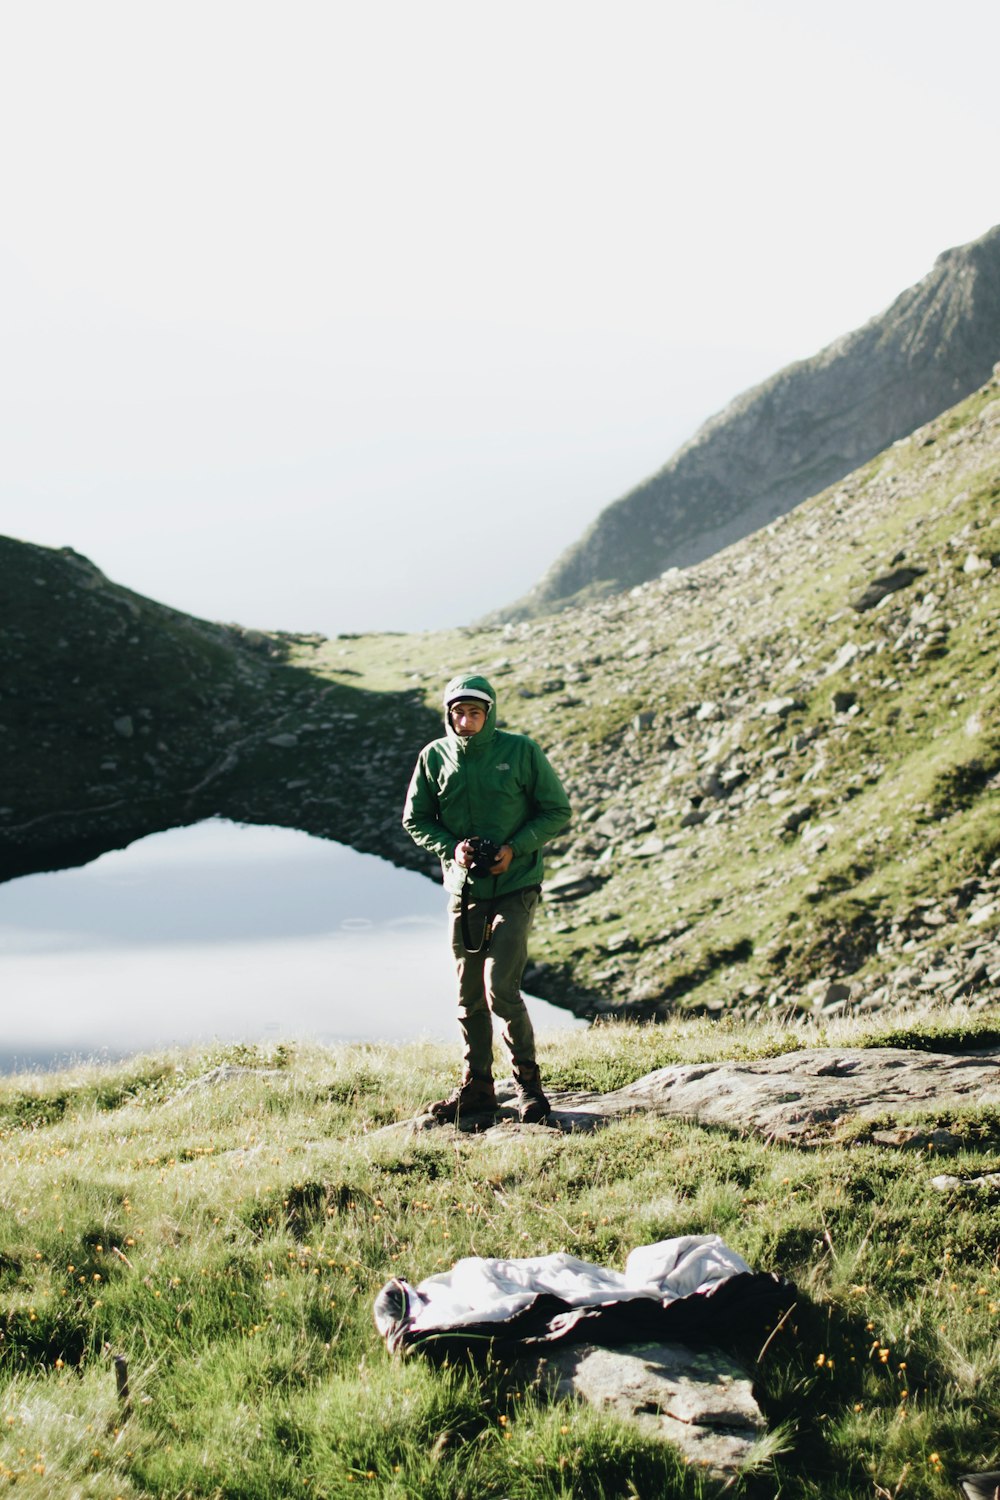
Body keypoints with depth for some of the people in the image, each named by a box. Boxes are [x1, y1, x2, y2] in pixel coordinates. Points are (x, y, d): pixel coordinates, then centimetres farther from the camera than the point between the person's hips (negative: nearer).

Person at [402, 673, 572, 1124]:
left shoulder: (520, 751, -7)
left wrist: (515, 848, -16)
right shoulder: (435, 756, 0)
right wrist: (451, 847, -10)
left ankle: (528, 1083, 4)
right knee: (468, 997, 10)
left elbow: (558, 812, -2)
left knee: (501, 990, -13)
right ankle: (476, 1086, 25)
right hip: (463, 889, 4)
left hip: (514, 888, -4)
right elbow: (415, 819, 9)